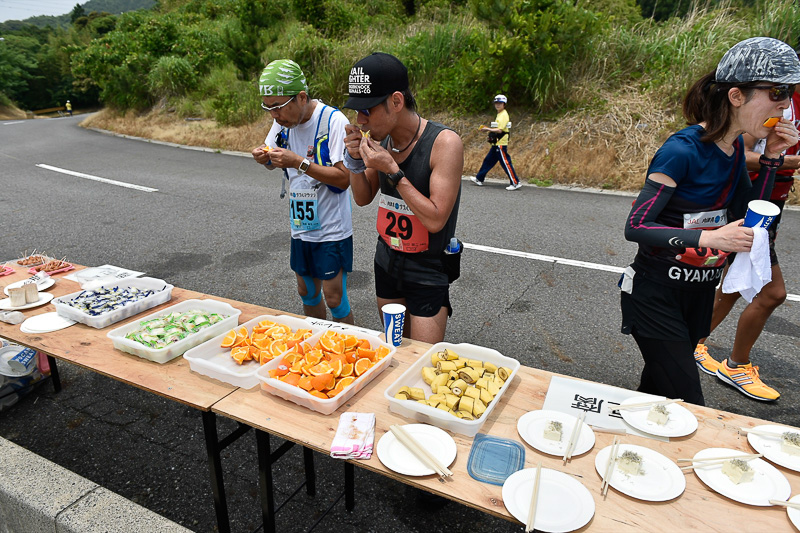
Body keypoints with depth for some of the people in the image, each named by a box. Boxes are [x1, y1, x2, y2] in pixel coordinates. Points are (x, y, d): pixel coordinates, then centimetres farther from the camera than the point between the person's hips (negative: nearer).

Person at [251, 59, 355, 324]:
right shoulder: (283, 120, 1)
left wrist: (299, 162, -30)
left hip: (332, 228, -7)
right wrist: (264, 157, -7)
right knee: (307, 291, 18)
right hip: (300, 225, 7)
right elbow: (274, 161, 16)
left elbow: (344, 178, -23)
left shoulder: (333, 120, -19)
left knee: (334, 298, -1)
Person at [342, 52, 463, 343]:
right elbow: (363, 198, 7)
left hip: (428, 273, -5)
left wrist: (392, 171, -26)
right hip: (387, 262, 6)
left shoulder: (444, 142, -21)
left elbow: (435, 220, -25)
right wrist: (355, 159, -12)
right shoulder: (380, 138, -3)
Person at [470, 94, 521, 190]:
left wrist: (487, 129, -16)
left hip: (501, 144, -10)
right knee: (488, 160, 14)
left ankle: (516, 183, -6)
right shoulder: (499, 114, 17)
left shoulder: (504, 115, -14)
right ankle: (479, 179, 24)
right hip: (496, 144, 10)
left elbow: (500, 130, -21)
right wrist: (488, 129, 11)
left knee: (506, 163, -9)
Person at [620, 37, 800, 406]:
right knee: (688, 407, -5)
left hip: (700, 293, 8)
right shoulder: (683, 151, -21)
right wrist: (709, 238, -30)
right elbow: (635, 226, -22)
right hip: (656, 295, -8)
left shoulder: (735, 147, 5)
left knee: (657, 390, 21)